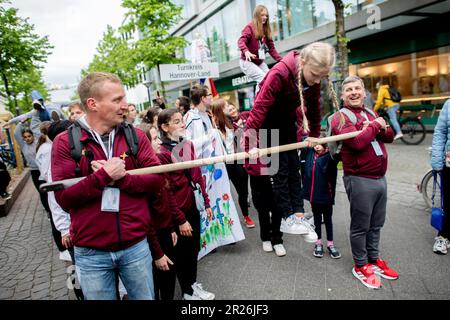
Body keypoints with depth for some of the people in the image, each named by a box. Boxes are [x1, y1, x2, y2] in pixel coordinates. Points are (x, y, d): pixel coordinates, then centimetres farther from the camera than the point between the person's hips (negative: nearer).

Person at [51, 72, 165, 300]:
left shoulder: (136, 136, 0)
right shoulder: (65, 142, -6)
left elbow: (156, 180, -6)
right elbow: (64, 198, -11)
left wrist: (121, 177, -19)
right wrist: (104, 176, -21)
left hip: (136, 246, 2)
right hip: (91, 253, -1)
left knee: (145, 297, 19)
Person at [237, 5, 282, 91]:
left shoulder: (266, 29, 11)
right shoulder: (250, 27, -10)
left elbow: (271, 48, 10)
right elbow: (241, 41, -26)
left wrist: (281, 60, -2)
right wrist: (246, 51, -47)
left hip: (260, 62, 7)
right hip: (247, 62, -7)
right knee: (264, 80, -24)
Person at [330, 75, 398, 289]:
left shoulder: (370, 113, 18)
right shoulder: (340, 117, -9)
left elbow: (389, 137, 15)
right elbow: (357, 142, -25)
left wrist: (381, 128, -6)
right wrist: (375, 125, -9)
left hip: (379, 178, 8)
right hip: (360, 180, -8)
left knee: (376, 224, 18)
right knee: (360, 226, 4)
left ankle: (373, 259, 35)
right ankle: (360, 266, 21)